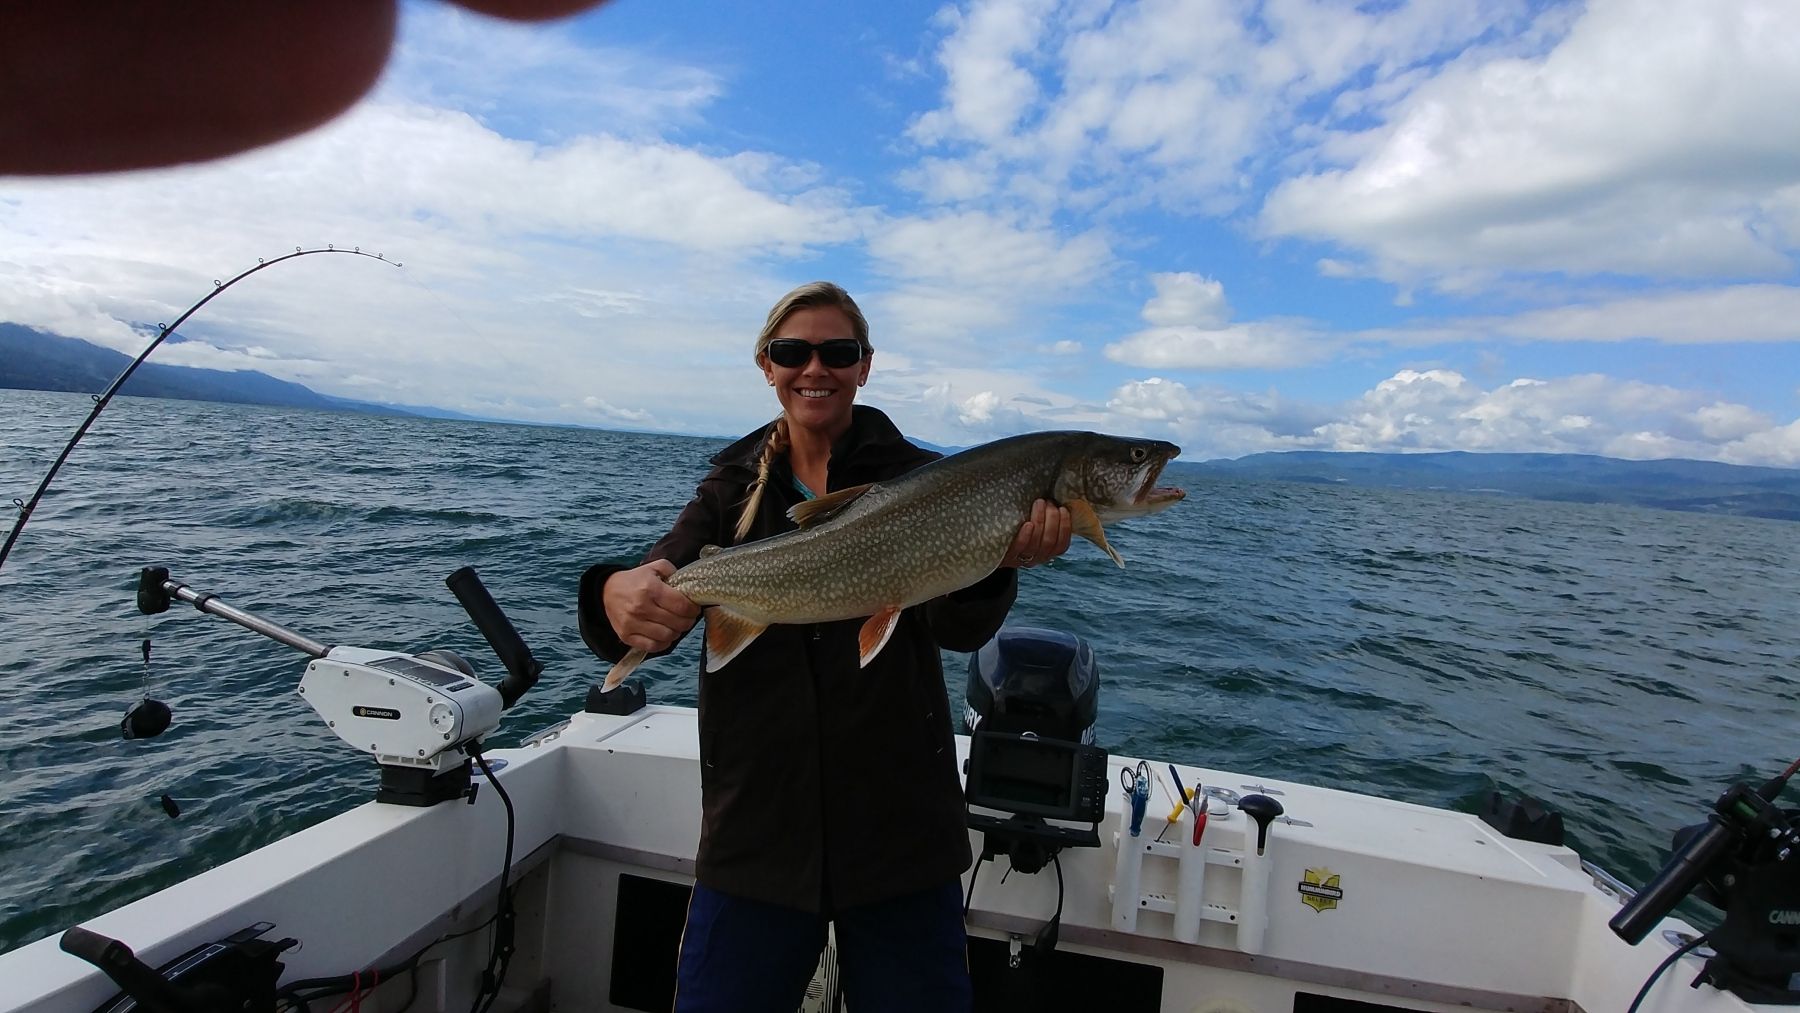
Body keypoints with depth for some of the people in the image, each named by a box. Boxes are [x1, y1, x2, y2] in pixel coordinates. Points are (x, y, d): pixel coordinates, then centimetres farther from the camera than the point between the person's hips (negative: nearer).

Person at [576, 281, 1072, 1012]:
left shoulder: (918, 478, -3)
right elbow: (655, 591, -9)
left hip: (900, 830, -1)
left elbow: (958, 626, -16)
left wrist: (998, 560, -38)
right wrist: (618, 593, -33)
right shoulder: (733, 485, 4)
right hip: (756, 830, 2)